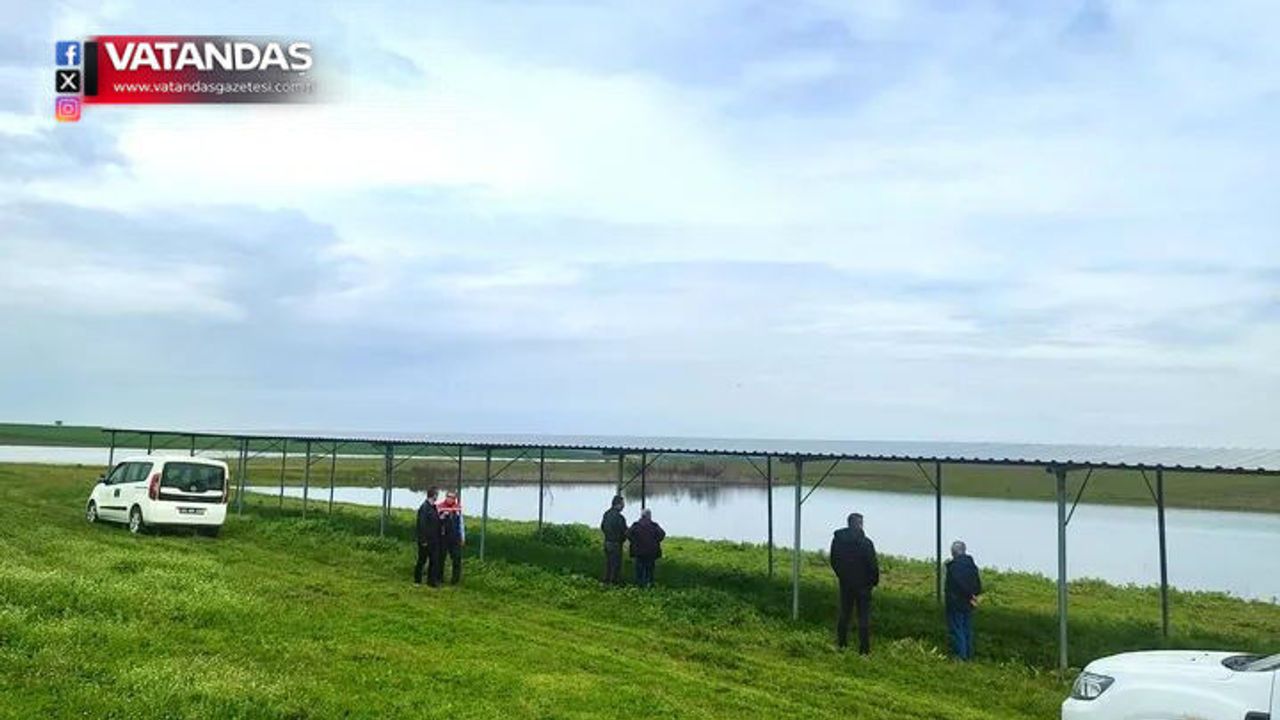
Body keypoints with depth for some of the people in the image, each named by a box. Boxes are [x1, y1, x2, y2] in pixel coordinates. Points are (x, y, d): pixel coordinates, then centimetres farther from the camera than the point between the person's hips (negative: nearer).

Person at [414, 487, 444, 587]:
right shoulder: (424, 507, -16)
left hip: (434, 540, 8)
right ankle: (417, 580, 18)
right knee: (422, 560, 4)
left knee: (434, 561, 7)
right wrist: (423, 540, -21)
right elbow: (422, 524, -20)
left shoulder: (434, 507, 11)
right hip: (426, 540, -8)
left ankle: (432, 580, 13)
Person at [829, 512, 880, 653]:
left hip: (845, 583, 4)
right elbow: (873, 564, -15)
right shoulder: (865, 542, -19)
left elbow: (833, 562, 6)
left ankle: (841, 644, 23)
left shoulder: (837, 540, -3)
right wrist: (875, 580, 2)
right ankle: (864, 649, 5)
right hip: (863, 584, -4)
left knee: (844, 614, 17)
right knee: (864, 617, 4)